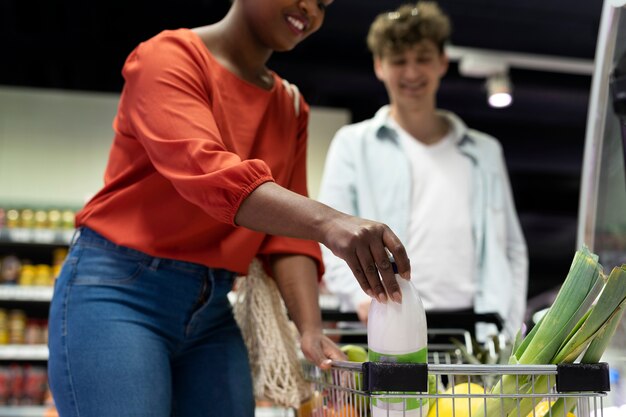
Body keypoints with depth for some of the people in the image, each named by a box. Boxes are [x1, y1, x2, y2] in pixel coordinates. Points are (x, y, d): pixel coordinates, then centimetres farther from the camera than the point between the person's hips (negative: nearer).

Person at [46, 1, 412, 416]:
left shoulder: (291, 108, 11)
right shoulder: (168, 56, -8)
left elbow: (287, 236, 3)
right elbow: (207, 172, -27)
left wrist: (310, 329, -12)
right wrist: (326, 221, -40)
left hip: (213, 309, 7)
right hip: (119, 292, -6)